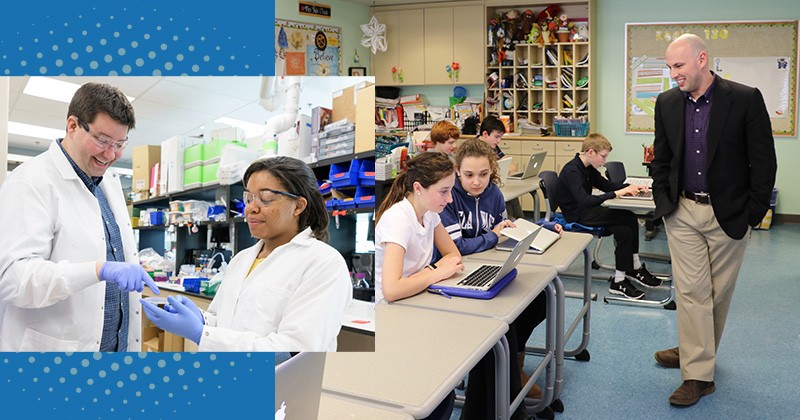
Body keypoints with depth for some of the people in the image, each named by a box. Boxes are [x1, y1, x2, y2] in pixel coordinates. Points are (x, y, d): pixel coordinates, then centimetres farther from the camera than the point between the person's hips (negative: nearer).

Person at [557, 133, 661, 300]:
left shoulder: (588, 168, 9)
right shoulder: (572, 171, -21)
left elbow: (606, 184, 19)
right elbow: (585, 200, -32)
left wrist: (630, 187, 2)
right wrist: (617, 194, -32)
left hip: (587, 211, 9)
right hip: (576, 215, -9)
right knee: (627, 217, -17)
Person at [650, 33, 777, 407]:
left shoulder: (746, 99, -9)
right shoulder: (667, 103, 3)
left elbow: (764, 162, -6)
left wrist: (753, 214, -7)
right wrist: (663, 202, 2)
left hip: (729, 215, -2)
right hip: (683, 212, 3)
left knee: (718, 292, 10)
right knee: (691, 290, 1)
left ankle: (699, 353, 29)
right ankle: (698, 373, 10)